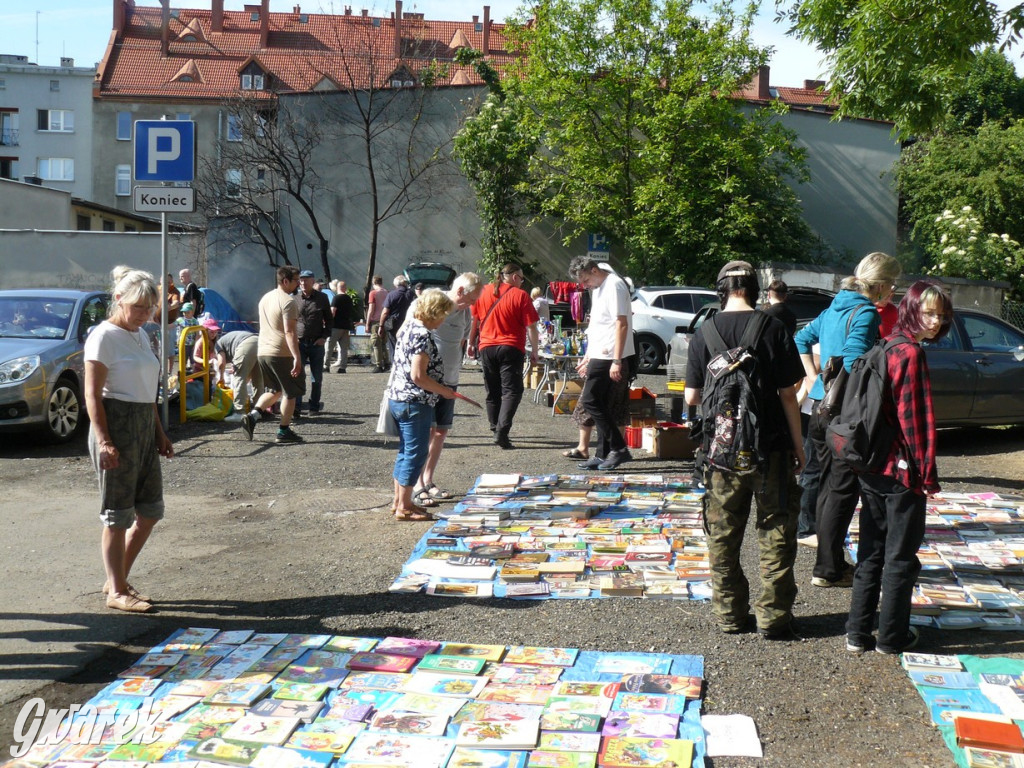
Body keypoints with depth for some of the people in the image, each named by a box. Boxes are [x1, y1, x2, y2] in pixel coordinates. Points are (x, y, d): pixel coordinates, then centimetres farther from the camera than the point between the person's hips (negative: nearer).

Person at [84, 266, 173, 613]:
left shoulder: (140, 335, 15)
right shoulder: (104, 337, -10)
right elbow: (92, 394, -14)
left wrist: (159, 433, 20)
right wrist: (103, 441, -22)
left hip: (144, 425, 9)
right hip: (116, 425, -9)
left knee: (150, 510, 11)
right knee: (118, 515, -1)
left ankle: (118, 579, 25)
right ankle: (117, 592, 10)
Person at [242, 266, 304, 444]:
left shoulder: (266, 298, 14)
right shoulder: (288, 301, -14)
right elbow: (289, 332, -22)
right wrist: (297, 357, -26)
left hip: (262, 351, 8)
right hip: (282, 353, -8)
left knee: (275, 390, 20)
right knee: (290, 393, 6)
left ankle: (253, 415, 1)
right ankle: (284, 431, 8)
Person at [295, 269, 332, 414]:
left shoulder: (322, 298, 2)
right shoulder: (295, 299, 5)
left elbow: (329, 320, 8)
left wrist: (324, 337, -4)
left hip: (317, 343, 0)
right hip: (299, 342, 0)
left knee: (316, 377, 5)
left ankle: (314, 406, 16)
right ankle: (296, 406, -10)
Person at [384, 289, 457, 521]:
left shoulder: (408, 327, 10)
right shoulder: (423, 336, -19)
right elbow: (418, 376, -23)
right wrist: (443, 391, -11)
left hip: (397, 398, 10)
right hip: (415, 402, -10)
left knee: (406, 452, 18)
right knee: (415, 453, -2)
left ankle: (399, 500, 25)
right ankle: (404, 507, 4)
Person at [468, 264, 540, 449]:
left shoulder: (484, 293, 6)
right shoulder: (520, 295, -5)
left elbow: (474, 320, 11)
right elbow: (531, 326, -6)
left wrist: (471, 343, 21)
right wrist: (534, 351, 1)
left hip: (486, 347, 4)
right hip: (511, 349, -4)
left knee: (492, 392, 15)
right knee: (511, 391, -4)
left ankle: (495, 428, 21)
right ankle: (502, 431, -19)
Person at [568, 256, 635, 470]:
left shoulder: (614, 285, -12)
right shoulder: (598, 288, 18)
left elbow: (621, 324, -19)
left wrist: (616, 361, -23)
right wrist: (588, 357, 25)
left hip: (609, 357, -10)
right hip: (599, 356, 10)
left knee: (591, 402, -10)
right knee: (601, 405, 10)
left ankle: (618, 448, -6)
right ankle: (603, 454, 16)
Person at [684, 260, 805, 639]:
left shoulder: (704, 332, -2)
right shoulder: (773, 329, -7)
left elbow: (691, 397, -1)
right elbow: (788, 394, -7)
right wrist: (798, 444, 3)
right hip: (770, 447, -2)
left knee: (723, 536, 12)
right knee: (776, 533, 8)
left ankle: (729, 615, 18)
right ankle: (773, 617, 10)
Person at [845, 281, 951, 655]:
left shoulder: (886, 347, 9)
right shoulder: (912, 353, -16)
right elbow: (916, 419, -18)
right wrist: (928, 473, -11)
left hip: (872, 468, 8)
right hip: (902, 471, -8)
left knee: (871, 553, 14)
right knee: (901, 557, 6)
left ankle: (858, 632, 20)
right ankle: (892, 635, 17)